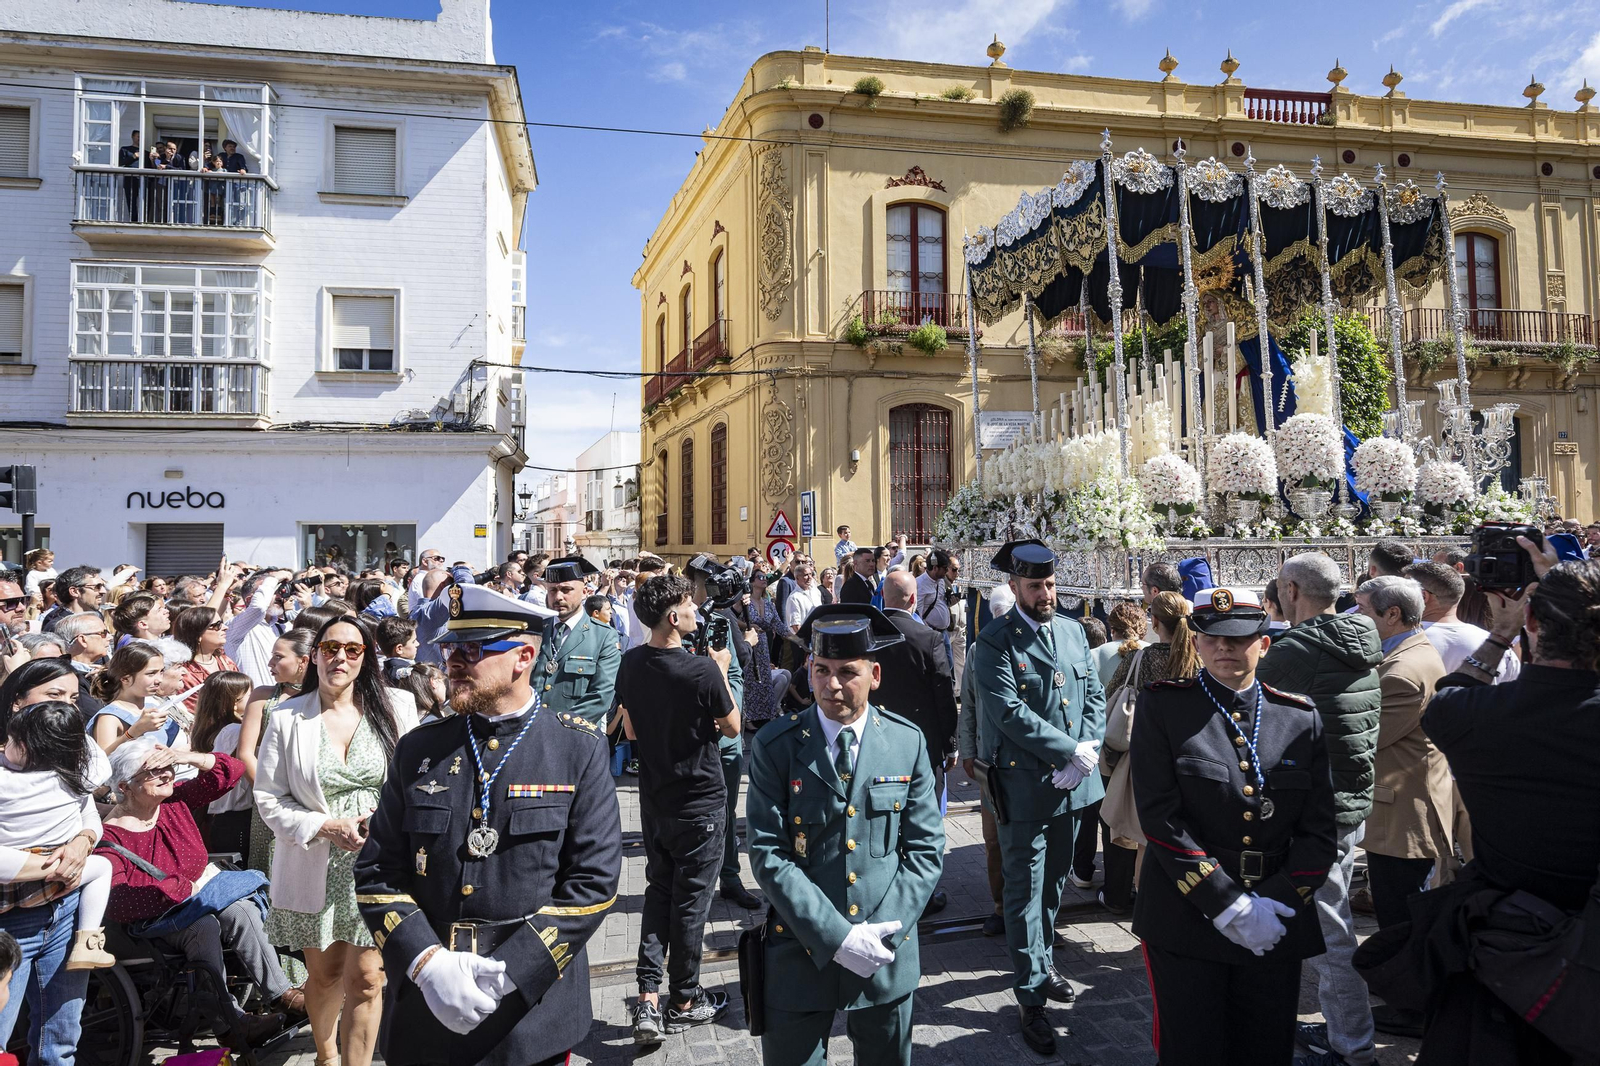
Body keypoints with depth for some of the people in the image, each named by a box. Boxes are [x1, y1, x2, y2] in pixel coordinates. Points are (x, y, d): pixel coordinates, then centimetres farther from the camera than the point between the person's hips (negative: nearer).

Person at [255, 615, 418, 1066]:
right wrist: (327, 828, -14)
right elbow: (268, 797, -2)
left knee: (365, 978, 0)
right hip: (316, 867, 1)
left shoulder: (396, 707, -3)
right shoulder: (287, 718, -3)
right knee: (325, 974, 16)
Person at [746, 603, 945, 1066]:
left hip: (889, 955, 2)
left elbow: (925, 849, -1)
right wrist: (836, 937, -18)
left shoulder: (908, 742, -2)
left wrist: (884, 932, -12)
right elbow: (768, 854, -12)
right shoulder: (776, 747, -9)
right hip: (801, 952, -1)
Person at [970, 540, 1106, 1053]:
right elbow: (1011, 713, -20)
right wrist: (1072, 751, -19)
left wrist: (1085, 755, -9)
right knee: (1026, 890, 2)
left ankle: (1040, 963, 39)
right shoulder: (994, 642, -12)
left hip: (1071, 782, 6)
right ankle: (1030, 995, 13)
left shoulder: (1073, 632, 8)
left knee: (1054, 881, 20)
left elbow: (1094, 695, 6)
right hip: (1024, 785, -6)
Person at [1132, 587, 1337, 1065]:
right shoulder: (1162, 707, -5)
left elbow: (1319, 829, 2)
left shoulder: (1301, 717, 5)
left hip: (1277, 928, 3)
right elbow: (1160, 817, -12)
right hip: (1184, 920, -3)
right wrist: (1230, 907, -16)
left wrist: (1275, 903, -11)